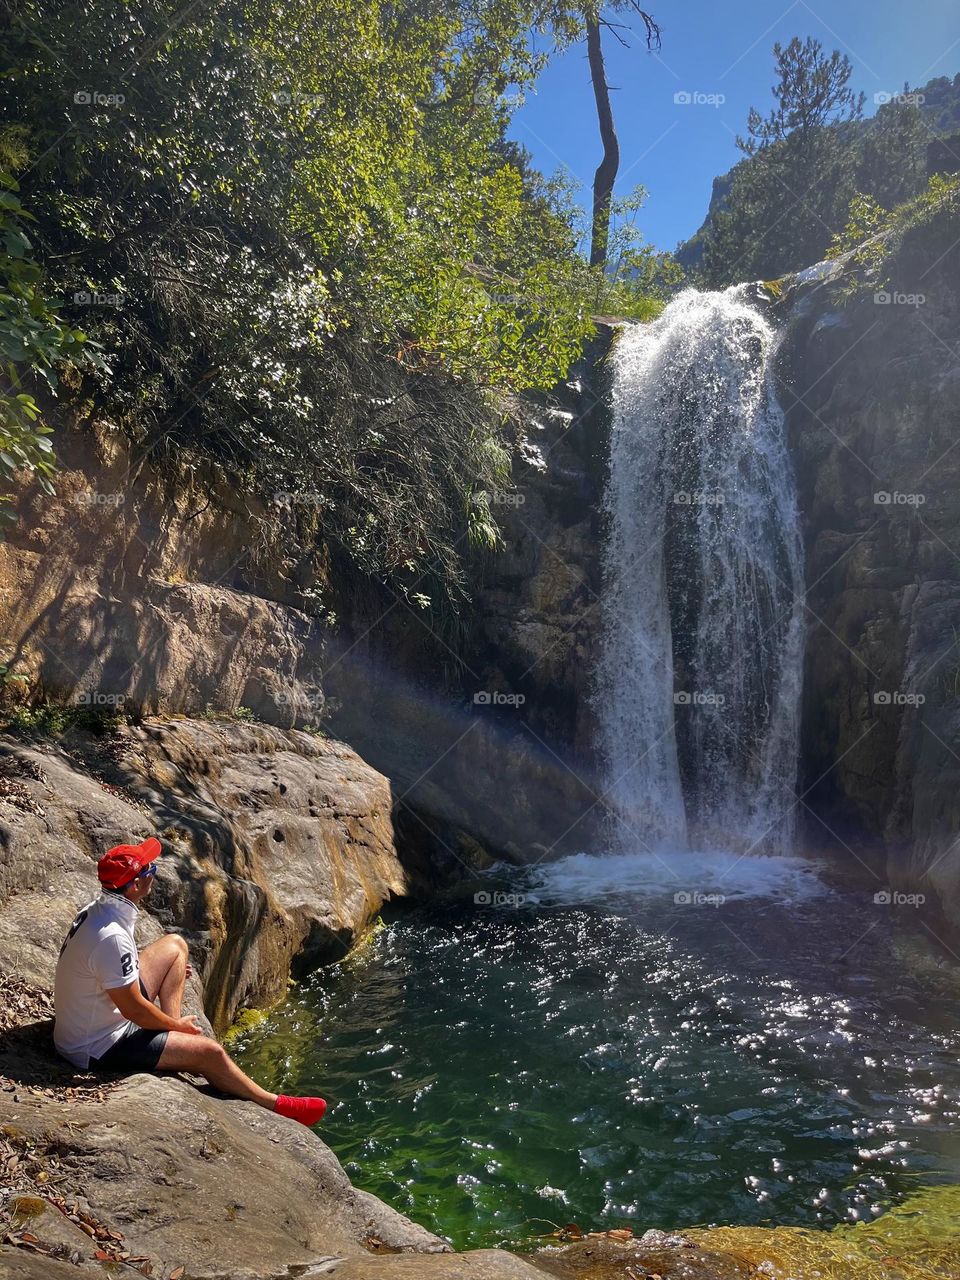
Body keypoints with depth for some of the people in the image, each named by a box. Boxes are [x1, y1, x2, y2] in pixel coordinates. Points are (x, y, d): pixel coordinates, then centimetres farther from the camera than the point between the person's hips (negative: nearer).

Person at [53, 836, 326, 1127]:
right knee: (210, 1051, -7)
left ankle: (171, 1036, 10)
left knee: (175, 946, 11)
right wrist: (179, 1025, -7)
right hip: (98, 1050, -9)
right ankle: (275, 1104, 14)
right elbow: (134, 1010, -26)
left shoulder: (98, 909, -5)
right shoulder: (111, 937, -34)